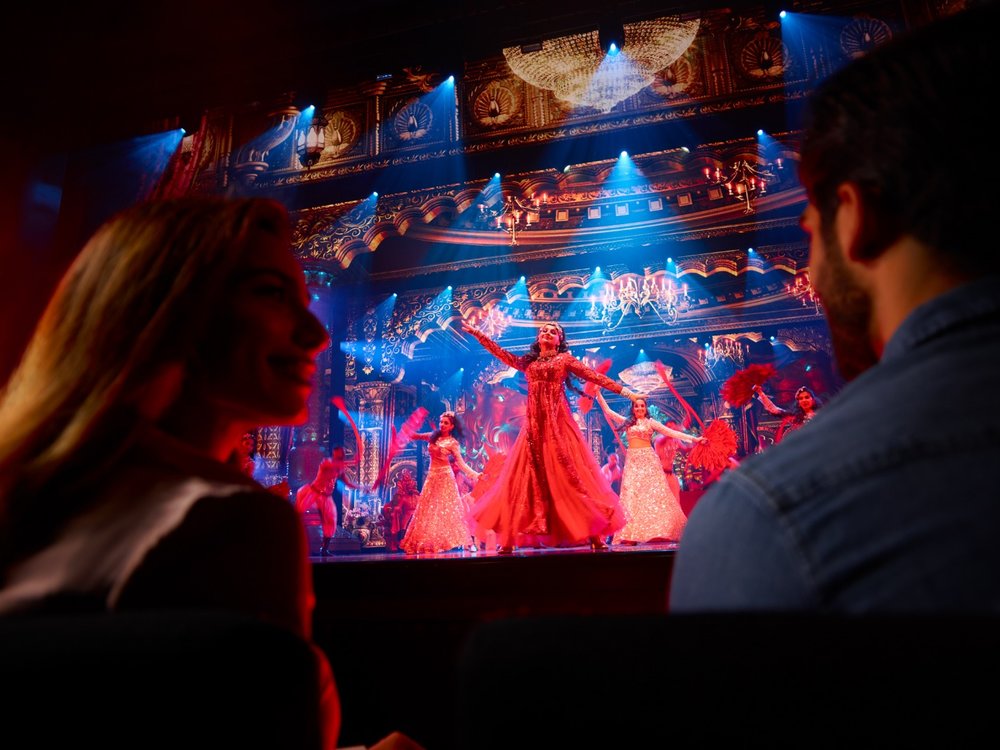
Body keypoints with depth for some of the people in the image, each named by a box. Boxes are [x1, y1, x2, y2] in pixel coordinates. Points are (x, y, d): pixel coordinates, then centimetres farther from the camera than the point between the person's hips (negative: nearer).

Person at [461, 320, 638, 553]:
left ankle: (595, 535, -7)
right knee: (525, 477, 0)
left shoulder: (565, 359, 11)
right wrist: (478, 334, 26)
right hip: (534, 424, 3)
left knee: (570, 476, -10)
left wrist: (625, 391, 0)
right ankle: (508, 539, 1)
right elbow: (501, 353, 26)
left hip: (558, 422, -3)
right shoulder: (528, 362, 21)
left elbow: (595, 377, 6)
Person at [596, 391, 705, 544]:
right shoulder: (627, 422, 14)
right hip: (632, 461, 2)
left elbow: (671, 432, 1)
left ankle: (660, 531, -6)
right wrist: (598, 393, 13)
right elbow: (607, 411, 16)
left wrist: (693, 438, -6)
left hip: (648, 460, -2)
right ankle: (631, 536, -7)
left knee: (654, 493, -8)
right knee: (632, 495, -4)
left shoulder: (651, 422, 6)